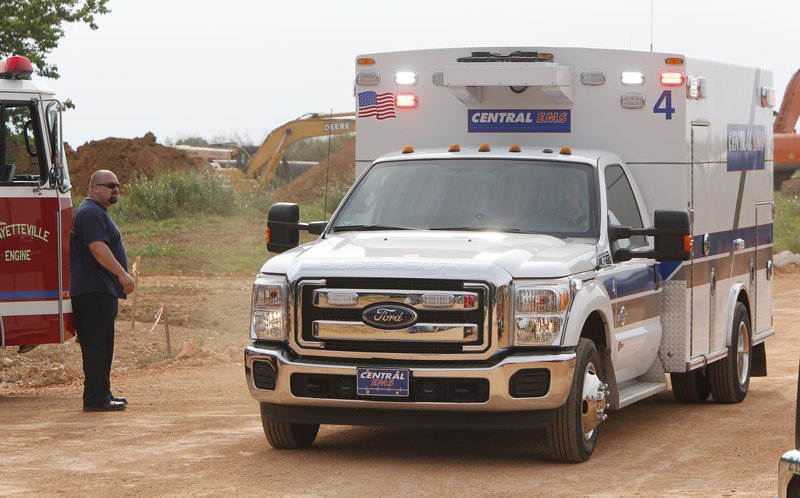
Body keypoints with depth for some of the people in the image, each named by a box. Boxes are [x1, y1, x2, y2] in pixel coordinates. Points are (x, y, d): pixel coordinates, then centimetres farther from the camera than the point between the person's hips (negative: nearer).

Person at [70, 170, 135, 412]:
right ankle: (96, 398, -11)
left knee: (102, 345, 14)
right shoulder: (91, 213, -13)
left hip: (102, 291, 11)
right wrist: (122, 274, -28)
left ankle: (102, 393, 19)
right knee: (97, 345, -11)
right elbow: (97, 248, -25)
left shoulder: (98, 212, 22)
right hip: (94, 291, -11)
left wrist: (120, 276, 29)